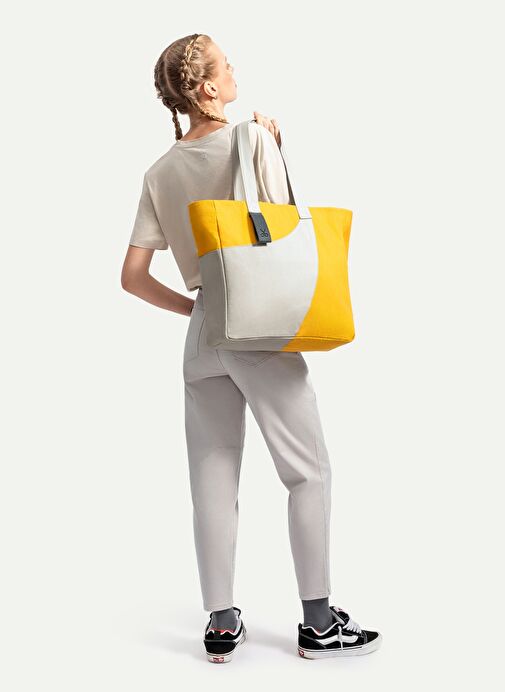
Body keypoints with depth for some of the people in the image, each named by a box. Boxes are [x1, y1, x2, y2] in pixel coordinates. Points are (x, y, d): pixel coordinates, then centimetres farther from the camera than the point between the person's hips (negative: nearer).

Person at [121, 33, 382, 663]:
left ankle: (221, 625, 12)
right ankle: (318, 622, 8)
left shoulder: (160, 172, 10)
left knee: (214, 481, 7)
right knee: (309, 471, 3)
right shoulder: (254, 141, -6)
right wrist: (273, 150, 5)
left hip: (202, 335, 5)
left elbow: (133, 276, 6)